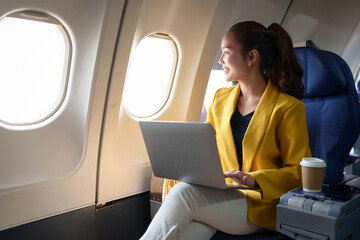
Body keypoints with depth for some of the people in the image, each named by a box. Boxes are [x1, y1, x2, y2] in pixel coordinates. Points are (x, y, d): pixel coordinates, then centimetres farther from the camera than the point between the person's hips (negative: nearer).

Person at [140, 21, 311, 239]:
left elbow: (299, 171, -4)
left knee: (183, 194, -31)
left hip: (260, 204, -4)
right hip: (219, 197, 4)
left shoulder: (289, 107, -4)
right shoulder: (220, 98, 15)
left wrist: (253, 179, -20)